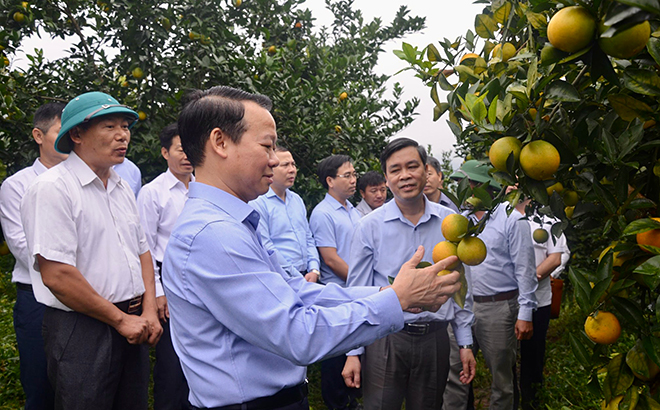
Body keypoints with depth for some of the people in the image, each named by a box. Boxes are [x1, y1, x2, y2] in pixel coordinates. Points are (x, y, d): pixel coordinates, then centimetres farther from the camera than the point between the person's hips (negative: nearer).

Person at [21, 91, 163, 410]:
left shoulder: (122, 188, 11)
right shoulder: (52, 188, -14)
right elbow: (56, 275, -21)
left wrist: (149, 312, 3)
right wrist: (120, 319, -13)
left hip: (131, 327, 7)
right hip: (81, 332, -7)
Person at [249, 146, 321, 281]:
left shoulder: (297, 199, 17)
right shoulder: (258, 203, -7)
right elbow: (266, 248, -13)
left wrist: (314, 270, 3)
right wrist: (298, 279, -13)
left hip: (307, 275, 6)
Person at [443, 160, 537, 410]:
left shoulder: (512, 219, -6)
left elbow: (525, 268, -7)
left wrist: (525, 313, -11)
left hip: (498, 307, -4)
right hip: (461, 306, 5)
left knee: (501, 377, 9)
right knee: (454, 372, 6)